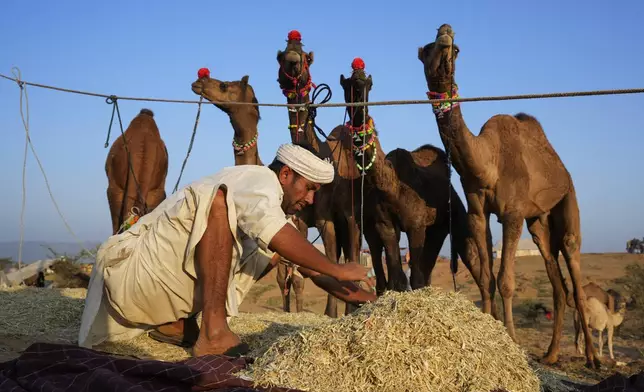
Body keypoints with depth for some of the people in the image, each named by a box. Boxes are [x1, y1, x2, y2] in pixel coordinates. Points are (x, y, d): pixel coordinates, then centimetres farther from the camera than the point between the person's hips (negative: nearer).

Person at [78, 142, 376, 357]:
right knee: (220, 198, -27)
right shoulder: (259, 179, -14)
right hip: (136, 272, -9)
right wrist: (337, 270, -26)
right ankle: (213, 334, -33)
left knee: (272, 252, 6)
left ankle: (177, 322, 0)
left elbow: (308, 266, 14)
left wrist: (367, 301, 7)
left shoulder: (276, 207, 13)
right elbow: (275, 233, -36)